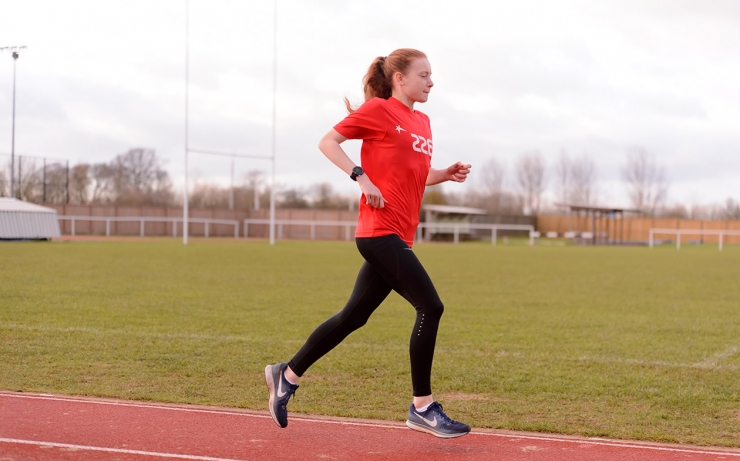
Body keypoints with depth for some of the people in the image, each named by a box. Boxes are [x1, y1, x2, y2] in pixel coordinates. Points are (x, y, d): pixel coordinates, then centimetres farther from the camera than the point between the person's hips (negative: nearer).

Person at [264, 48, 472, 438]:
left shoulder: (422, 122, 18)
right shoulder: (378, 109, -5)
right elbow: (328, 142, -4)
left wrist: (447, 174, 7)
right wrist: (361, 178, -15)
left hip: (397, 236, 9)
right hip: (380, 230, -9)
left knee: (354, 315, 12)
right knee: (430, 307, -12)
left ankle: (287, 375, 25)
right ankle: (422, 408, -3)